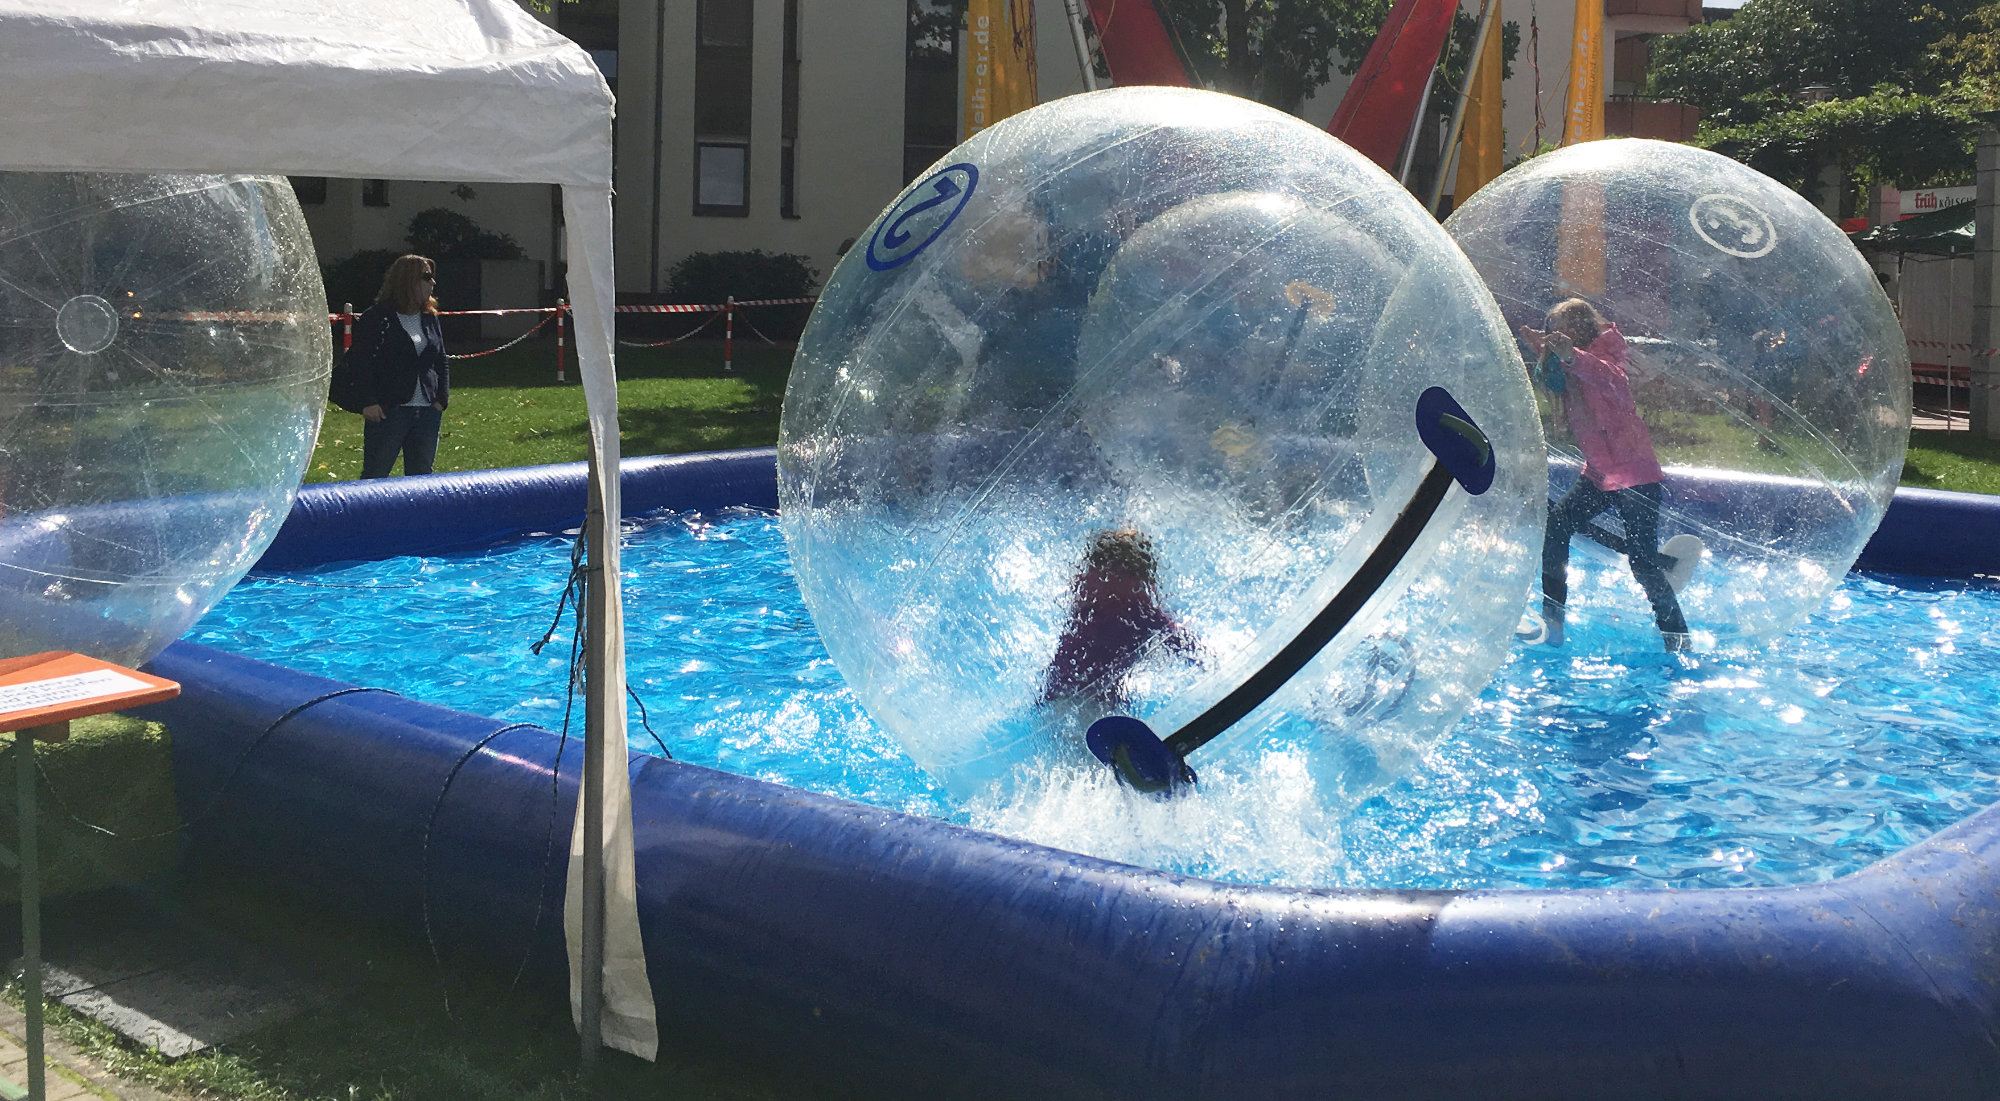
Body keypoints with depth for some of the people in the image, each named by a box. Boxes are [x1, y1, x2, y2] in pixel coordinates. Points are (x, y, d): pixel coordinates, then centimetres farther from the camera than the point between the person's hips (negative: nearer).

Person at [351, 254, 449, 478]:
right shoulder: (376, 317, -5)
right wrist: (367, 402, -15)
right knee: (375, 477, -4)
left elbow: (442, 361, 20)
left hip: (427, 412, 6)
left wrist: (442, 398, 7)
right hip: (388, 412, -6)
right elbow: (359, 363, -7)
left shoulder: (430, 319, 14)